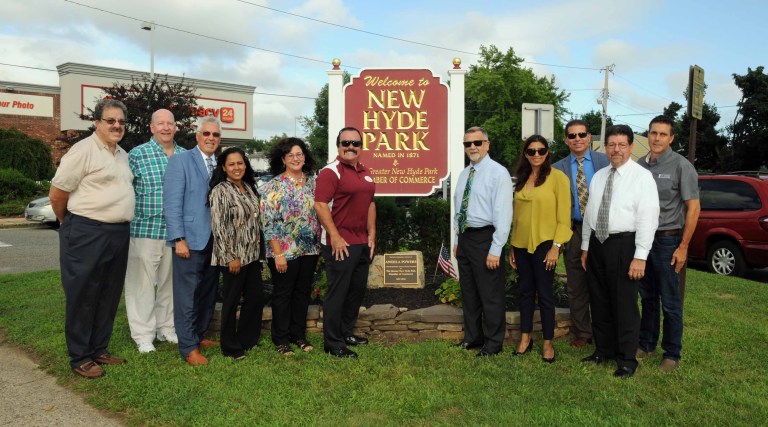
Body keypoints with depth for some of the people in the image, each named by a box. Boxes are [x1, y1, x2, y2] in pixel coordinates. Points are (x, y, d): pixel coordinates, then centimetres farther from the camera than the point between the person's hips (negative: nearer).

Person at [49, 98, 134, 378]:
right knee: (83, 297, 3)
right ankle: (80, 358, 14)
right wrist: (71, 223, 6)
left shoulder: (123, 155, 14)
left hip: (119, 233, 8)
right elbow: (57, 195, -8)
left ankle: (100, 350, 27)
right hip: (87, 234, -7)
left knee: (109, 297, 14)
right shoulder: (83, 151, -10)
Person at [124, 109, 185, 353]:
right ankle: (143, 335, 14)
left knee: (170, 282, 13)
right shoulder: (137, 155, -2)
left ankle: (166, 328, 27)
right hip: (145, 230, -4)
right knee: (143, 283, 2)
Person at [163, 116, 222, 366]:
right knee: (187, 294, 0)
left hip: (216, 240, 6)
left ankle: (200, 336, 28)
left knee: (208, 292, 14)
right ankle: (189, 347, 9)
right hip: (190, 239, -6)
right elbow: (172, 203, -10)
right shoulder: (180, 161, -4)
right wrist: (179, 239, -15)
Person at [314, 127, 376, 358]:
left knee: (357, 290, 16)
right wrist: (335, 237, -20)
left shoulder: (365, 172, 14)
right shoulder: (331, 171, -11)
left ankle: (346, 332, 32)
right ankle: (332, 343, 11)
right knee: (337, 293, 0)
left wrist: (371, 234, 12)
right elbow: (320, 204, -18)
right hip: (340, 243, -8)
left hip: (362, 243, 8)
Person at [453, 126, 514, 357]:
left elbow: (503, 214, -16)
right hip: (464, 237, 8)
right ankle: (473, 337, 32)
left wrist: (495, 249, -20)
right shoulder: (463, 175, 12)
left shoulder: (498, 173, -11)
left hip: (484, 238, -7)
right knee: (469, 292, 17)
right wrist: (457, 239, 15)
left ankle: (493, 343, 17)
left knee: (490, 294, 2)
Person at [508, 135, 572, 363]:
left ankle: (548, 343, 16)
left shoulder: (557, 177, -7)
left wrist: (556, 247, -14)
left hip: (544, 244, -5)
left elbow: (564, 217, -9)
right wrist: (512, 247, 10)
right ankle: (525, 338, 25)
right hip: (521, 244, 5)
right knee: (525, 291, 13)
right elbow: (516, 216, 11)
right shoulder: (521, 179, 10)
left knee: (544, 293, 3)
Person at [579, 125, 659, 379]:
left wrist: (640, 256, -19)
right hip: (597, 243, 6)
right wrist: (585, 247, 14)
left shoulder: (642, 177, -8)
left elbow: (648, 218, -14)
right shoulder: (598, 176, 11)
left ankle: (626, 360, 16)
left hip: (624, 245, -6)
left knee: (625, 305, 1)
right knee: (599, 301, 15)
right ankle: (603, 351, 31)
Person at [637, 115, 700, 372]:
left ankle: (672, 354, 15)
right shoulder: (640, 165, 8)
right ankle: (646, 344, 28)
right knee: (647, 297, 15)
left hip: (667, 239, -5)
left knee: (670, 302, 2)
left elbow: (693, 207, -8)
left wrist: (683, 247, -12)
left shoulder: (681, 166, -7)